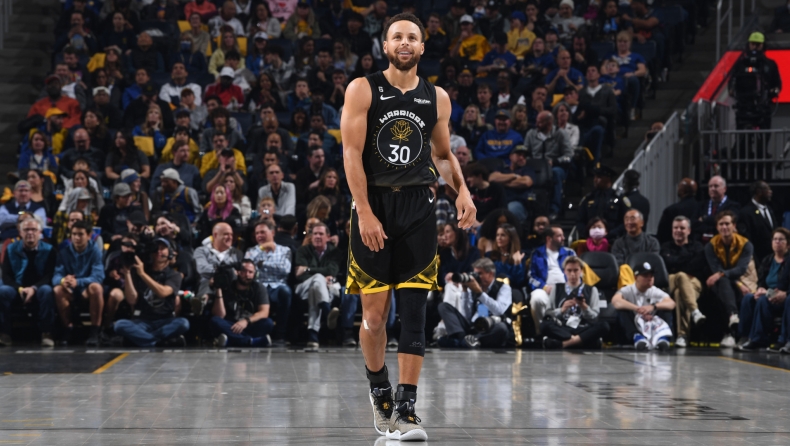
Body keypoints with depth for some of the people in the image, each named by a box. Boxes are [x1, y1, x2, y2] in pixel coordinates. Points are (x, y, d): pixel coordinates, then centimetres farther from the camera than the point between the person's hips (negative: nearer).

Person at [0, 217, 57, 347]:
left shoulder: (49, 250, 1)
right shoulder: (11, 249, 7)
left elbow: (50, 275, -7)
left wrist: (34, 288, -24)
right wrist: (20, 289, -18)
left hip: (39, 288, -1)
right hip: (18, 288, 2)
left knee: (47, 291, -37)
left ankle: (46, 334, -32)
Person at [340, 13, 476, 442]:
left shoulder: (437, 98, 9)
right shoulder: (363, 90, -1)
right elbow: (352, 153, -7)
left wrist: (462, 190, 1)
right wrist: (364, 213, -15)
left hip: (417, 206, 2)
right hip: (374, 203, -2)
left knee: (414, 313, -5)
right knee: (374, 314, 2)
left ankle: (405, 407, -3)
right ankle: (379, 388, 27)